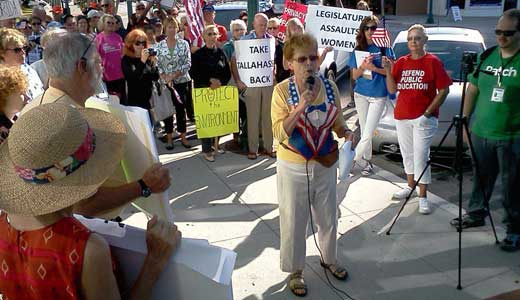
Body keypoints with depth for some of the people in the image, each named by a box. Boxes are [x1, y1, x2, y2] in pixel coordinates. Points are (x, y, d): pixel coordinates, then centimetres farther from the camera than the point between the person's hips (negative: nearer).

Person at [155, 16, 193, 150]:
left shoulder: (184, 44, 0)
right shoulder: (159, 46, 2)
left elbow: (187, 64, -6)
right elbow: (157, 65, -1)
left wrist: (174, 75, -13)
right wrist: (166, 78, -14)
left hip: (182, 82, 0)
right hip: (165, 83, 1)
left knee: (181, 109, 6)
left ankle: (183, 137, 16)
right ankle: (169, 138, 16)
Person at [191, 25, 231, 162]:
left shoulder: (221, 53, 6)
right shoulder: (198, 54, -2)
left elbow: (228, 73, 6)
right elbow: (194, 74, -7)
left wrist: (220, 82, -13)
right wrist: (209, 82, -17)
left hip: (220, 90, 3)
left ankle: (216, 144, 20)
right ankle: (206, 150, 4)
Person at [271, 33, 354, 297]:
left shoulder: (329, 86, -6)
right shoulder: (282, 90, -15)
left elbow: (337, 121, 5)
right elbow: (279, 133, -19)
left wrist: (346, 132, -17)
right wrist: (300, 107, -31)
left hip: (325, 163, 4)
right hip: (293, 166, -3)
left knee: (328, 216, 20)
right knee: (294, 220, 10)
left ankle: (329, 258, 47)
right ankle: (295, 270, 32)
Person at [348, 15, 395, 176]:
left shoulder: (384, 47, -4)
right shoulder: (358, 49, 4)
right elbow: (354, 76, 3)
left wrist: (374, 68, -20)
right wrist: (363, 66, -17)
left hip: (378, 95, -3)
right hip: (361, 94, 3)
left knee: (368, 132, -9)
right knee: (364, 131, 11)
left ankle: (353, 159, 0)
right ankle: (367, 161, 22)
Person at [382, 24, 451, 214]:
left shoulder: (433, 62, -5)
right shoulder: (401, 62, 7)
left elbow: (444, 90, -6)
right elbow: (392, 90, 4)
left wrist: (428, 112, -13)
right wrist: (388, 70, -11)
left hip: (424, 118, -5)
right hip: (402, 116, 5)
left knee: (421, 156, -7)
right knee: (407, 154, 15)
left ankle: (423, 197, 2)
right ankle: (410, 186, 32)